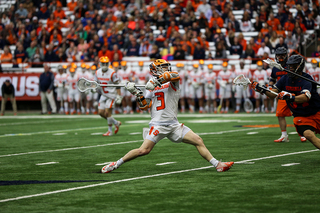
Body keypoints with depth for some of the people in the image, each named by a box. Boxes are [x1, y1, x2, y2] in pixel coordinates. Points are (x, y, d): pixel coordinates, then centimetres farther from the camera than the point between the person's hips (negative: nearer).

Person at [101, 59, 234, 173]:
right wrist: (136, 93, -6)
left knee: (198, 141, -5)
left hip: (174, 125, 2)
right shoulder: (152, 88, 10)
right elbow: (145, 106, 6)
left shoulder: (172, 82, 6)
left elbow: (174, 75, -19)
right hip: (158, 125, -2)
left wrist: (157, 79, -31)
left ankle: (217, 165, 2)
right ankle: (116, 164, -1)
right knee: (144, 150, -14)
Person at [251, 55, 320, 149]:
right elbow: (273, 93, 3)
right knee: (308, 134, -24)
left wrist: (291, 97, -50)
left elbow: (305, 98, -33)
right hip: (300, 116, 2)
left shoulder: (306, 79, -17)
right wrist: (262, 90, -15)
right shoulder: (285, 78, 1)